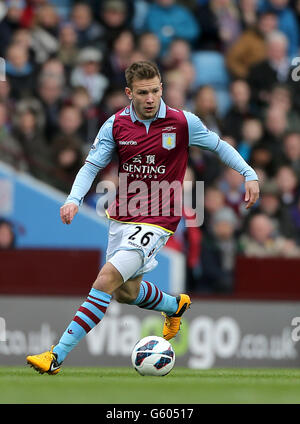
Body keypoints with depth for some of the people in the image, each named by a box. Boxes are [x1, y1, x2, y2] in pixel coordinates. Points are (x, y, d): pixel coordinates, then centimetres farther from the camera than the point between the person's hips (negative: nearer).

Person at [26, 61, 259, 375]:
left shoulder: (183, 122, -9)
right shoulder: (115, 125, -3)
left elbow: (218, 146, 6)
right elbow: (92, 166, -1)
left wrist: (249, 174, 0)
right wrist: (74, 199, -18)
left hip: (156, 221, -5)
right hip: (121, 217, 5)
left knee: (107, 277, -21)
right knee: (126, 292, 19)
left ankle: (57, 356, -22)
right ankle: (175, 305, 53)